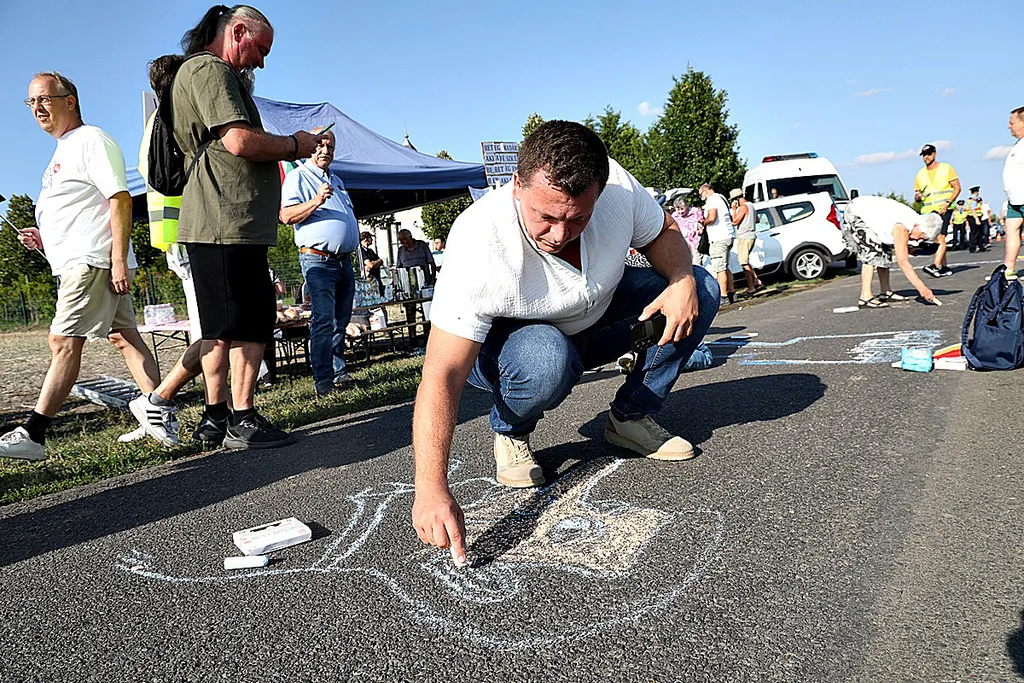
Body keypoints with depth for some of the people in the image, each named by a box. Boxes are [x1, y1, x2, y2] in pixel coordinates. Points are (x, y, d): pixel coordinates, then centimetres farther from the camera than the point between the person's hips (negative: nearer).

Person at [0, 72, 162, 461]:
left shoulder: (91, 141, -6)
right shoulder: (64, 152, 25)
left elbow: (120, 200, -16)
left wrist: (118, 260, -23)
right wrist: (46, 238, 13)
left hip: (94, 261, -10)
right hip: (78, 262, 10)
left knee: (64, 341, -11)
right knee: (124, 337, 6)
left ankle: (32, 435, -10)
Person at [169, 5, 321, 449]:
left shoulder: (205, 72, 28)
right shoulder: (209, 69, -6)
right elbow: (240, 141, -19)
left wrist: (289, 148, 18)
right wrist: (293, 144, -4)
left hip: (213, 225, 11)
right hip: (228, 223, -11)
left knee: (221, 326, 12)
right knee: (251, 322, -8)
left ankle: (215, 416, 18)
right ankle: (242, 420, -4)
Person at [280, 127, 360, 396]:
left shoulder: (337, 180, 24)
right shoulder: (298, 176, -1)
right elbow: (286, 215, -14)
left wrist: (354, 237, 20)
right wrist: (316, 201, -25)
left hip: (344, 261, 8)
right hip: (318, 260, -8)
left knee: (341, 320, 9)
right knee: (323, 320, -13)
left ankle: (339, 372, 17)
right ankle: (323, 380, -13)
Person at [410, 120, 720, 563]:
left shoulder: (617, 185, -24)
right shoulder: (479, 246, -37)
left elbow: (663, 232, -1)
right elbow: (442, 376, -40)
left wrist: (682, 280, -24)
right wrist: (431, 491, -49)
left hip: (596, 319, 5)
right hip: (503, 341, -5)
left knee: (702, 290, -10)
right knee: (546, 360, -40)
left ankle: (629, 419, 3)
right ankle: (508, 433, -5)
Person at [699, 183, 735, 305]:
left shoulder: (712, 199, -9)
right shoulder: (720, 198, 22)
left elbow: (712, 217, -24)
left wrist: (702, 223, -5)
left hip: (718, 239, -10)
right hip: (726, 237, 10)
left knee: (719, 269, -10)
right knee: (725, 268, 17)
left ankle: (724, 297, -11)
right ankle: (731, 292, 20)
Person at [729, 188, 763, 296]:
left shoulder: (743, 207, -15)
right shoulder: (751, 205, 16)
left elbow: (735, 222, -20)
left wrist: (734, 209, -11)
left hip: (744, 237, -10)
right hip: (751, 235, 10)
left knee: (744, 263, -6)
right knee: (745, 262, 16)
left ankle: (751, 288, -6)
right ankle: (757, 282, 13)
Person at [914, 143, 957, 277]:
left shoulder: (946, 168, 5)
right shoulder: (920, 174, 15)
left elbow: (957, 188, 2)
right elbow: (917, 194, 20)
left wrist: (948, 203, -13)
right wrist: (917, 197, -5)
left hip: (943, 208, -5)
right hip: (927, 210, 5)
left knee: (940, 237, -19)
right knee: (935, 239, 5)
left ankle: (936, 266, -30)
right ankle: (945, 268, 12)